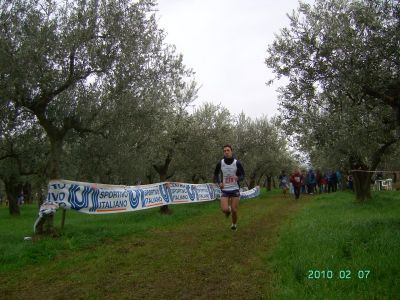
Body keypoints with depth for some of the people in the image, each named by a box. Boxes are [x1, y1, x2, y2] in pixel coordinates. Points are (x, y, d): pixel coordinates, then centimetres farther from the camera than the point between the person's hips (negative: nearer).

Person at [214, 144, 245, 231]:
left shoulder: (237, 163, -8)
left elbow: (243, 175, 1)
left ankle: (234, 224, 31)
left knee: (234, 210, 0)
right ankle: (228, 210, 23)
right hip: (224, 190, 1)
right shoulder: (220, 163, -5)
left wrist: (238, 178, -22)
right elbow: (216, 174, 10)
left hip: (235, 189, 0)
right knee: (224, 210, -15)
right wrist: (219, 183, -9)